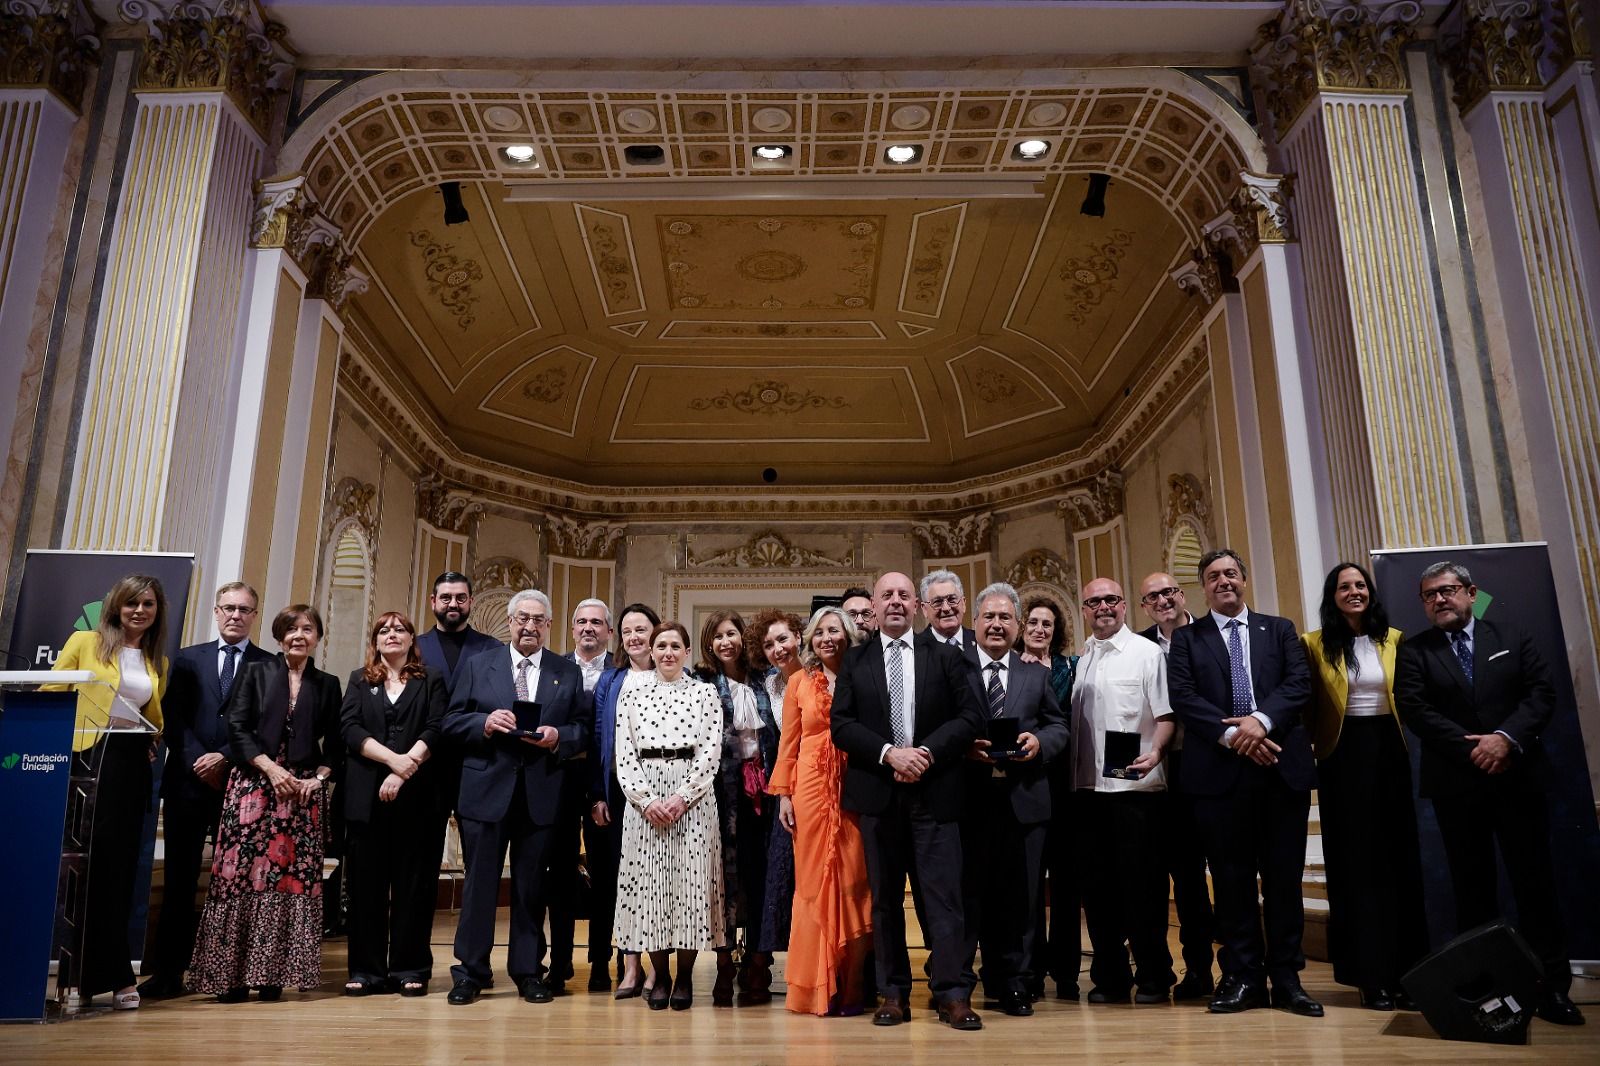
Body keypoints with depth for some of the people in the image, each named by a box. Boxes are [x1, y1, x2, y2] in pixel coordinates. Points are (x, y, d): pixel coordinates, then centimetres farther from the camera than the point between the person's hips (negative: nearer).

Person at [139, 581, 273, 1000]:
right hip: (189, 780, 2)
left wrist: (225, 758, -11)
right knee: (179, 879, 3)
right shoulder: (187, 659, 13)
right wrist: (196, 760, -7)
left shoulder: (270, 666, 5)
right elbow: (173, 717, 5)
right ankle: (168, 972, 10)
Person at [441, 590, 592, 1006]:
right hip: (487, 789, 0)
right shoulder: (478, 665, 7)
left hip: (542, 795, 1)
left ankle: (528, 972, 20)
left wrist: (558, 737, -14)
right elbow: (452, 722, 4)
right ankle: (471, 971, 18)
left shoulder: (568, 673, 9)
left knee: (532, 886, 9)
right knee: (480, 882, 5)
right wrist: (485, 723, -15)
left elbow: (583, 728, 5)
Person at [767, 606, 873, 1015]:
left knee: (852, 883, 1)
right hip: (811, 788, 1)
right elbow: (788, 743, 9)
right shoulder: (799, 683, 9)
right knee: (813, 883, 2)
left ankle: (849, 987, 10)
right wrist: (783, 794, 2)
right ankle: (817, 986, 10)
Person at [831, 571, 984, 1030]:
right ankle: (893, 993, 17)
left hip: (934, 791, -1)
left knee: (943, 893, -2)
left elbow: (970, 716, 0)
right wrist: (889, 753, -13)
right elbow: (841, 725, 0)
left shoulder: (944, 656, 7)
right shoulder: (854, 661, 8)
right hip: (877, 792, 1)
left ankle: (951, 994, 5)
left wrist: (927, 752, -13)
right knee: (885, 897, 8)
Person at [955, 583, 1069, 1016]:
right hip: (968, 797, -3)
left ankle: (1013, 985, 20)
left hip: (1023, 798, 3)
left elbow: (1059, 727, 13)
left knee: (1019, 896, 8)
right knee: (966, 893, 2)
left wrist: (1039, 741, -7)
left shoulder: (1037, 675, 15)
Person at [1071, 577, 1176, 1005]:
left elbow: (1166, 714, -8)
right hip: (1088, 785, 5)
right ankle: (1109, 977, 22)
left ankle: (1153, 976, 17)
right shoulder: (1079, 660, 13)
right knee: (1097, 882, 10)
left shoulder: (1146, 653, -2)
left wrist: (1155, 752, -23)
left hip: (1135, 784, -5)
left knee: (1142, 880, 2)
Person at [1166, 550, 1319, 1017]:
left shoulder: (1279, 630, 13)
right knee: (1232, 879, 4)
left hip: (1281, 767, 1)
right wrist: (1230, 734, -15)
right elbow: (1182, 697, -3)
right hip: (1220, 771, -1)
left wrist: (1261, 720, -17)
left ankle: (1286, 977, 16)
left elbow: (1299, 683, -1)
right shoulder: (1186, 638, 9)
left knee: (1284, 877, 5)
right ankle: (1243, 977, 13)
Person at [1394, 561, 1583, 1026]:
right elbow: (1414, 708, -7)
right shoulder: (1414, 651, 3)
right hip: (1456, 783, 0)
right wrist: (1472, 748, -15)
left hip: (1518, 775, 1)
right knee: (1472, 886, 6)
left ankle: (1552, 984, 9)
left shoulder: (1511, 636, 8)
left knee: (1535, 881, 2)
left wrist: (1507, 737, -15)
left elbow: (1543, 690, -1)